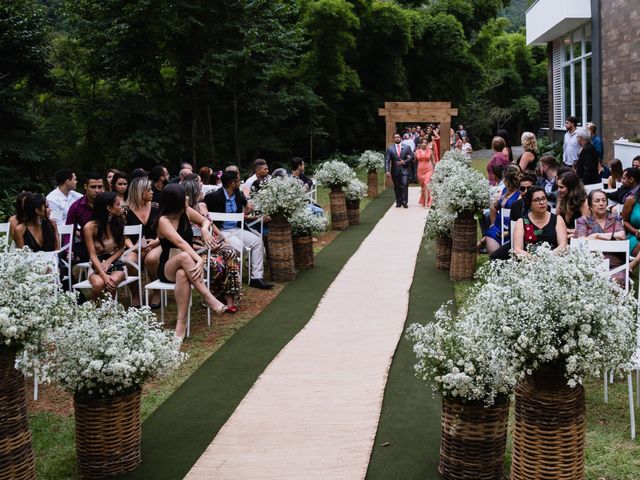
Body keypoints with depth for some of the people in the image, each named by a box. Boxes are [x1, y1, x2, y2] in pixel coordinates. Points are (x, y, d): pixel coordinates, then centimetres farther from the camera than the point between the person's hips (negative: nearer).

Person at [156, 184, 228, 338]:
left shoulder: (186, 212, -1)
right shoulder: (164, 221, -17)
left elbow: (205, 221, 17)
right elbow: (180, 242, -32)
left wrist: (204, 229, -8)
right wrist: (199, 260, -45)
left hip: (186, 266, 3)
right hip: (167, 269, -3)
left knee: (182, 275, -37)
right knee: (184, 256, -39)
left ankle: (182, 323, -42)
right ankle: (208, 298, -39)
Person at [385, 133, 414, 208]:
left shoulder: (406, 147, 6)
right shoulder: (390, 148, 3)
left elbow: (412, 156, 6)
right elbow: (387, 160, -3)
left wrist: (405, 162, -11)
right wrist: (387, 171, -14)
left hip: (404, 170, -1)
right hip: (395, 171, 1)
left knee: (404, 185, -10)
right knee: (397, 187, 6)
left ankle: (404, 202, -4)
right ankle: (398, 202, 15)